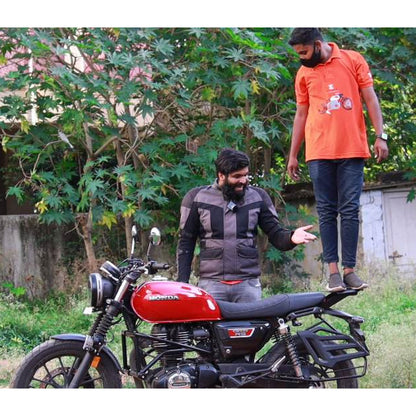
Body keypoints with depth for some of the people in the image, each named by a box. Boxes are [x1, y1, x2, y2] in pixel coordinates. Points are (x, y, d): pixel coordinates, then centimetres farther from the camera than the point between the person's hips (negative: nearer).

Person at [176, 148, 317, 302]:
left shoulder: (258, 196, 11)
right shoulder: (196, 198, 6)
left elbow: (275, 233, 10)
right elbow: (185, 243, 9)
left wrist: (291, 237, -14)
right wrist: (182, 283, 2)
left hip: (248, 284, 1)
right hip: (211, 283, -1)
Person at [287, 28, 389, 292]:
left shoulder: (353, 60, 4)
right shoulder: (303, 73, 11)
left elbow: (371, 99, 4)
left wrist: (380, 136, -4)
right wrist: (293, 155, 15)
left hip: (352, 149, -2)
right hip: (319, 152, 2)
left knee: (350, 211, -2)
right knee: (327, 212, 0)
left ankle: (349, 269, -1)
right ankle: (333, 270, 0)